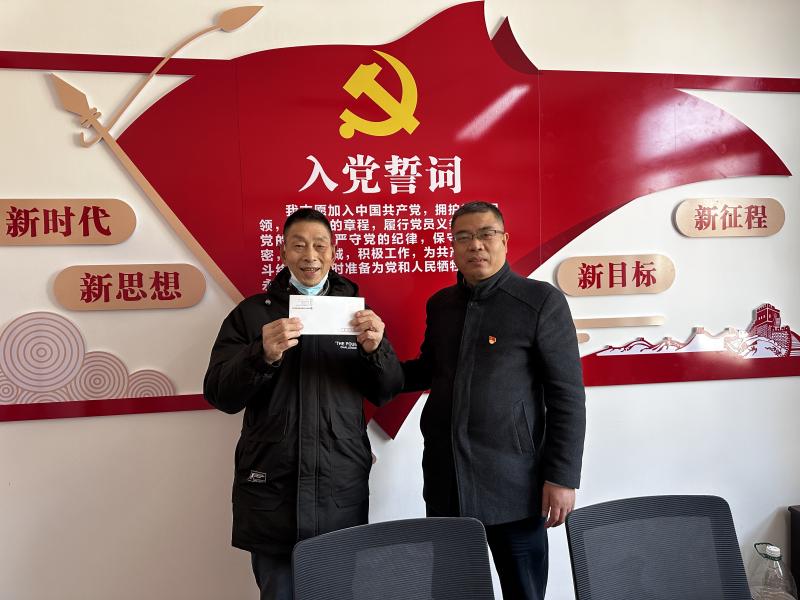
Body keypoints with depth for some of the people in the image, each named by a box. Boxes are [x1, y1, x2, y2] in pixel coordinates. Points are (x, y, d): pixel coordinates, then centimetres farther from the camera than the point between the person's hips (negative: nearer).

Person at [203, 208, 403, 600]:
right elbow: (219, 395, -4)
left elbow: (386, 392, 6)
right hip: (271, 487, -1)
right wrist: (263, 355, -23)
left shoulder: (356, 309, 7)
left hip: (343, 489, 1)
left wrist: (374, 349, -15)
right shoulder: (251, 313, 2)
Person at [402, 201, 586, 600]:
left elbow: (567, 395, -9)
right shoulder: (440, 303, 9)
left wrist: (562, 476, -13)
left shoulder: (541, 301, -7)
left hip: (511, 482, -4)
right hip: (444, 480, 5)